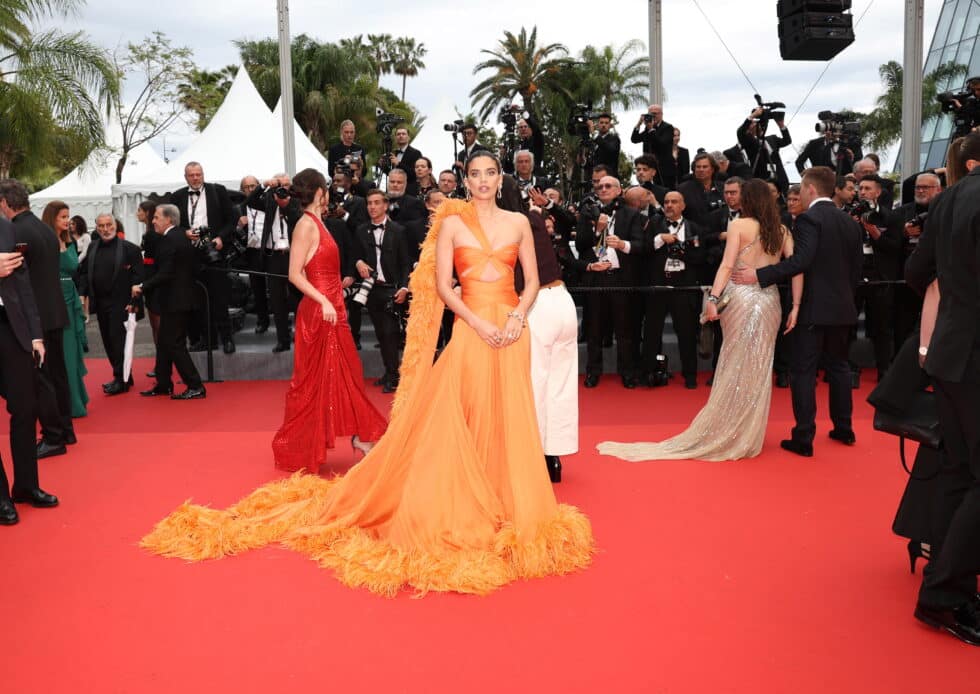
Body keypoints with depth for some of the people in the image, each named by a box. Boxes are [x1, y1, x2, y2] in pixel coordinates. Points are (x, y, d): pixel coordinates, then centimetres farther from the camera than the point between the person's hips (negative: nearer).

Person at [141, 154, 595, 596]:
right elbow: (441, 285, -3)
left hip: (511, 331, 3)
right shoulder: (452, 221, 2)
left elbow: (532, 281, 10)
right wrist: (478, 323, -13)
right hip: (470, 331, -3)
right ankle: (455, 512, 10)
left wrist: (517, 316, -7)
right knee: (453, 423, -4)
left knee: (508, 425, 6)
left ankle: (509, 511, 20)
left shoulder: (519, 222, 11)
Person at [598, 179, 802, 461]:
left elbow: (727, 265, -12)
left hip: (740, 298, -3)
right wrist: (795, 306, 2)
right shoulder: (783, 231, 9)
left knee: (735, 367, 6)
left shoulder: (739, 225, -1)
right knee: (759, 368, 11)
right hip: (769, 301, 3)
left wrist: (713, 298, -18)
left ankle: (724, 434, 13)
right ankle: (748, 436, 19)